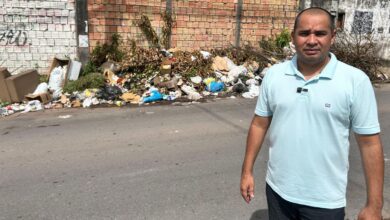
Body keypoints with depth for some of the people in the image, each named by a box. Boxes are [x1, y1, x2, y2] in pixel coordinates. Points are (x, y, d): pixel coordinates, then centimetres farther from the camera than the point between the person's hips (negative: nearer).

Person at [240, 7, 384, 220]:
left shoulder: (355, 80, -11)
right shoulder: (273, 74, -3)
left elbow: (369, 143, -8)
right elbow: (259, 124, 4)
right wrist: (247, 171, 4)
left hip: (325, 200, -2)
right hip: (277, 190, 3)